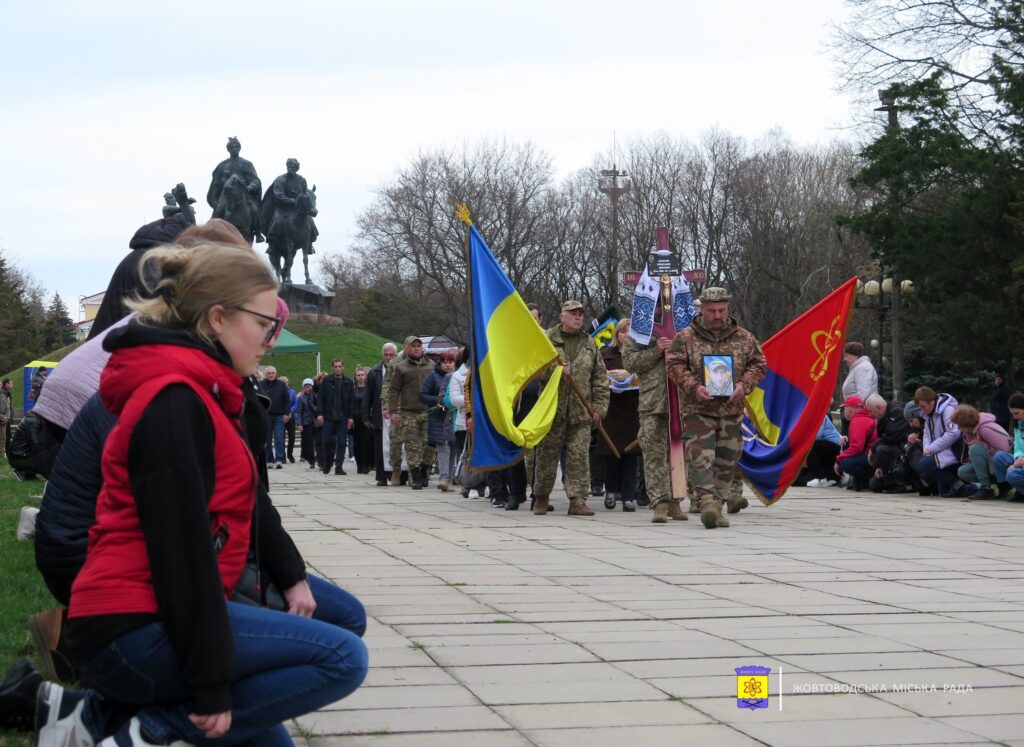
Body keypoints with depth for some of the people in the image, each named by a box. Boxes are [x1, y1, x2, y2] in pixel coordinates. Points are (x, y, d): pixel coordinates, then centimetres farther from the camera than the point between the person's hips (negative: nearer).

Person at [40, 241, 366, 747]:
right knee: (342, 658, -14)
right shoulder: (174, 401, -16)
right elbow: (180, 543, -20)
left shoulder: (206, 392, 17)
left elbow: (243, 498, 24)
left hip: (151, 615, 11)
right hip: (135, 629, -11)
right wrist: (212, 683, -20)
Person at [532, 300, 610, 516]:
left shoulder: (590, 344, 13)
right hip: (553, 408, -2)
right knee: (547, 454, 4)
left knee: (579, 456, -3)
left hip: (581, 410, 2)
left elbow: (600, 378, 13)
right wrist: (554, 369, -18)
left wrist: (599, 407, 5)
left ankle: (578, 500, -1)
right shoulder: (547, 340, 3)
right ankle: (541, 496, 18)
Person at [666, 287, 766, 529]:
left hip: (732, 410, 3)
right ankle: (707, 501, -22)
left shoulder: (744, 338, 9)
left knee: (726, 462, 6)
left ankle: (717, 506, 15)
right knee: (700, 458, -15)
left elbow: (758, 364, 10)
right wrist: (694, 387, -17)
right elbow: (674, 366, -2)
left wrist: (744, 384, -8)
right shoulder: (685, 338, 2)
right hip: (698, 410, -3)